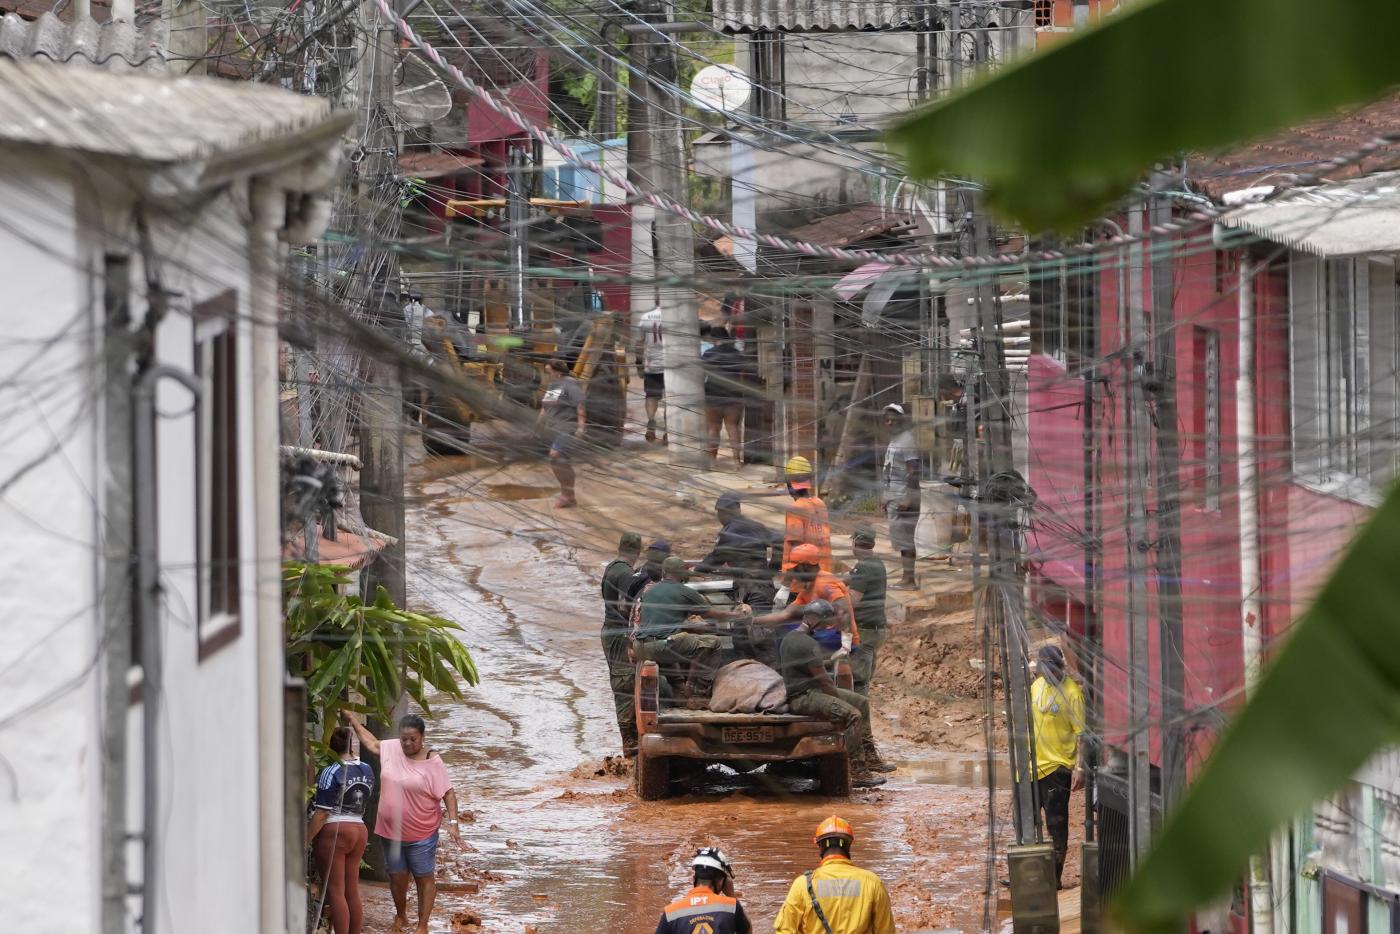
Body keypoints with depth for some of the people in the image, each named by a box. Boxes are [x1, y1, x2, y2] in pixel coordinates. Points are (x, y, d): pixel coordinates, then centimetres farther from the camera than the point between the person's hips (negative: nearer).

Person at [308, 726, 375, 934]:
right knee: (352, 892, 11)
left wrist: (305, 840, -12)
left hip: (334, 831, -7)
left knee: (335, 891, -5)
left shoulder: (332, 772, -12)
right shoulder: (367, 771, 6)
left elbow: (322, 813, -15)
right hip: (360, 831, 7)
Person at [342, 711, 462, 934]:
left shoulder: (432, 762, -16)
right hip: (391, 832, 5)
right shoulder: (391, 750, -2)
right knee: (397, 877, 16)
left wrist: (453, 822, -22)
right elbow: (371, 743, 18)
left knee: (424, 878, 6)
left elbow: (448, 793, -14)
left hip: (421, 835, -5)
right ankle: (400, 916, 38)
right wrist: (352, 719, 21)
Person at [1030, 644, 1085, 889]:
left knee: (1056, 824, -1)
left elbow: (1081, 733, -15)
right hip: (1034, 765, 8)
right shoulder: (1037, 686, 7)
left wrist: (1079, 768, -20)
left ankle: (1054, 876, 6)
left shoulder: (1071, 693, -15)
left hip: (1057, 767, -8)